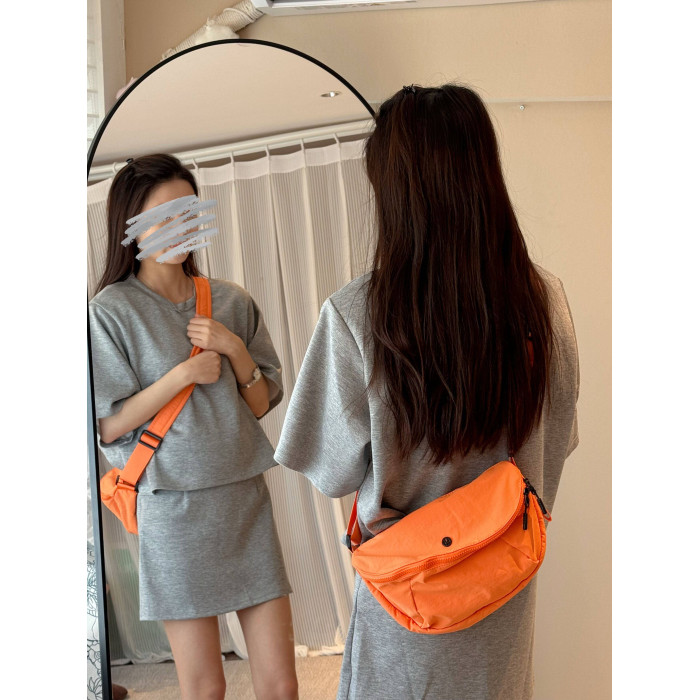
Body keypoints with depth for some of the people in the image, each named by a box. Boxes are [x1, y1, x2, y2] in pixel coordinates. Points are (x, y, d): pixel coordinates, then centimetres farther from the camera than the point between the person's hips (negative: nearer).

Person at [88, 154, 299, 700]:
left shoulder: (232, 302, 8)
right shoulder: (111, 311, -4)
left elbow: (264, 404, 10)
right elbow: (108, 426, -6)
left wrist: (236, 351, -7)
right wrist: (183, 373, -13)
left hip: (246, 500, 4)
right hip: (175, 508, -3)